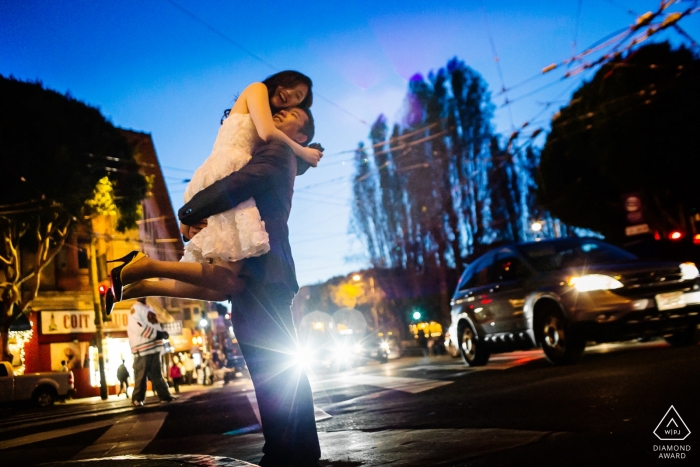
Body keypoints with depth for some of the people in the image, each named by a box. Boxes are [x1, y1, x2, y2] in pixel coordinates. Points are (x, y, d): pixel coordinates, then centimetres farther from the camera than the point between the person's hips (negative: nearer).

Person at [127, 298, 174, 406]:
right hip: (142, 349, -8)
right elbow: (137, 326, -18)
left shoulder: (149, 309, 21)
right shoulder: (135, 309, -6)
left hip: (154, 347, 8)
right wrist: (155, 334, -17)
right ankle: (137, 399, 3)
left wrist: (162, 333, 3)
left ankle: (164, 395, 12)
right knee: (141, 376, -4)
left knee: (157, 375, 10)